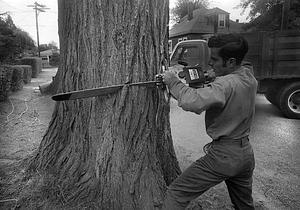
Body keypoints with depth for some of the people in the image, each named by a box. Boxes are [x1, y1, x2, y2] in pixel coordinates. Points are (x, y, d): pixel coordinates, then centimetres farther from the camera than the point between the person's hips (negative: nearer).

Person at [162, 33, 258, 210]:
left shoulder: (226, 84, -24)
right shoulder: (251, 79, 3)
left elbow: (192, 102, -37)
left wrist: (173, 81, -21)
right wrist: (207, 85, -2)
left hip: (223, 156, -9)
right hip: (246, 154, 9)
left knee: (176, 194, -1)